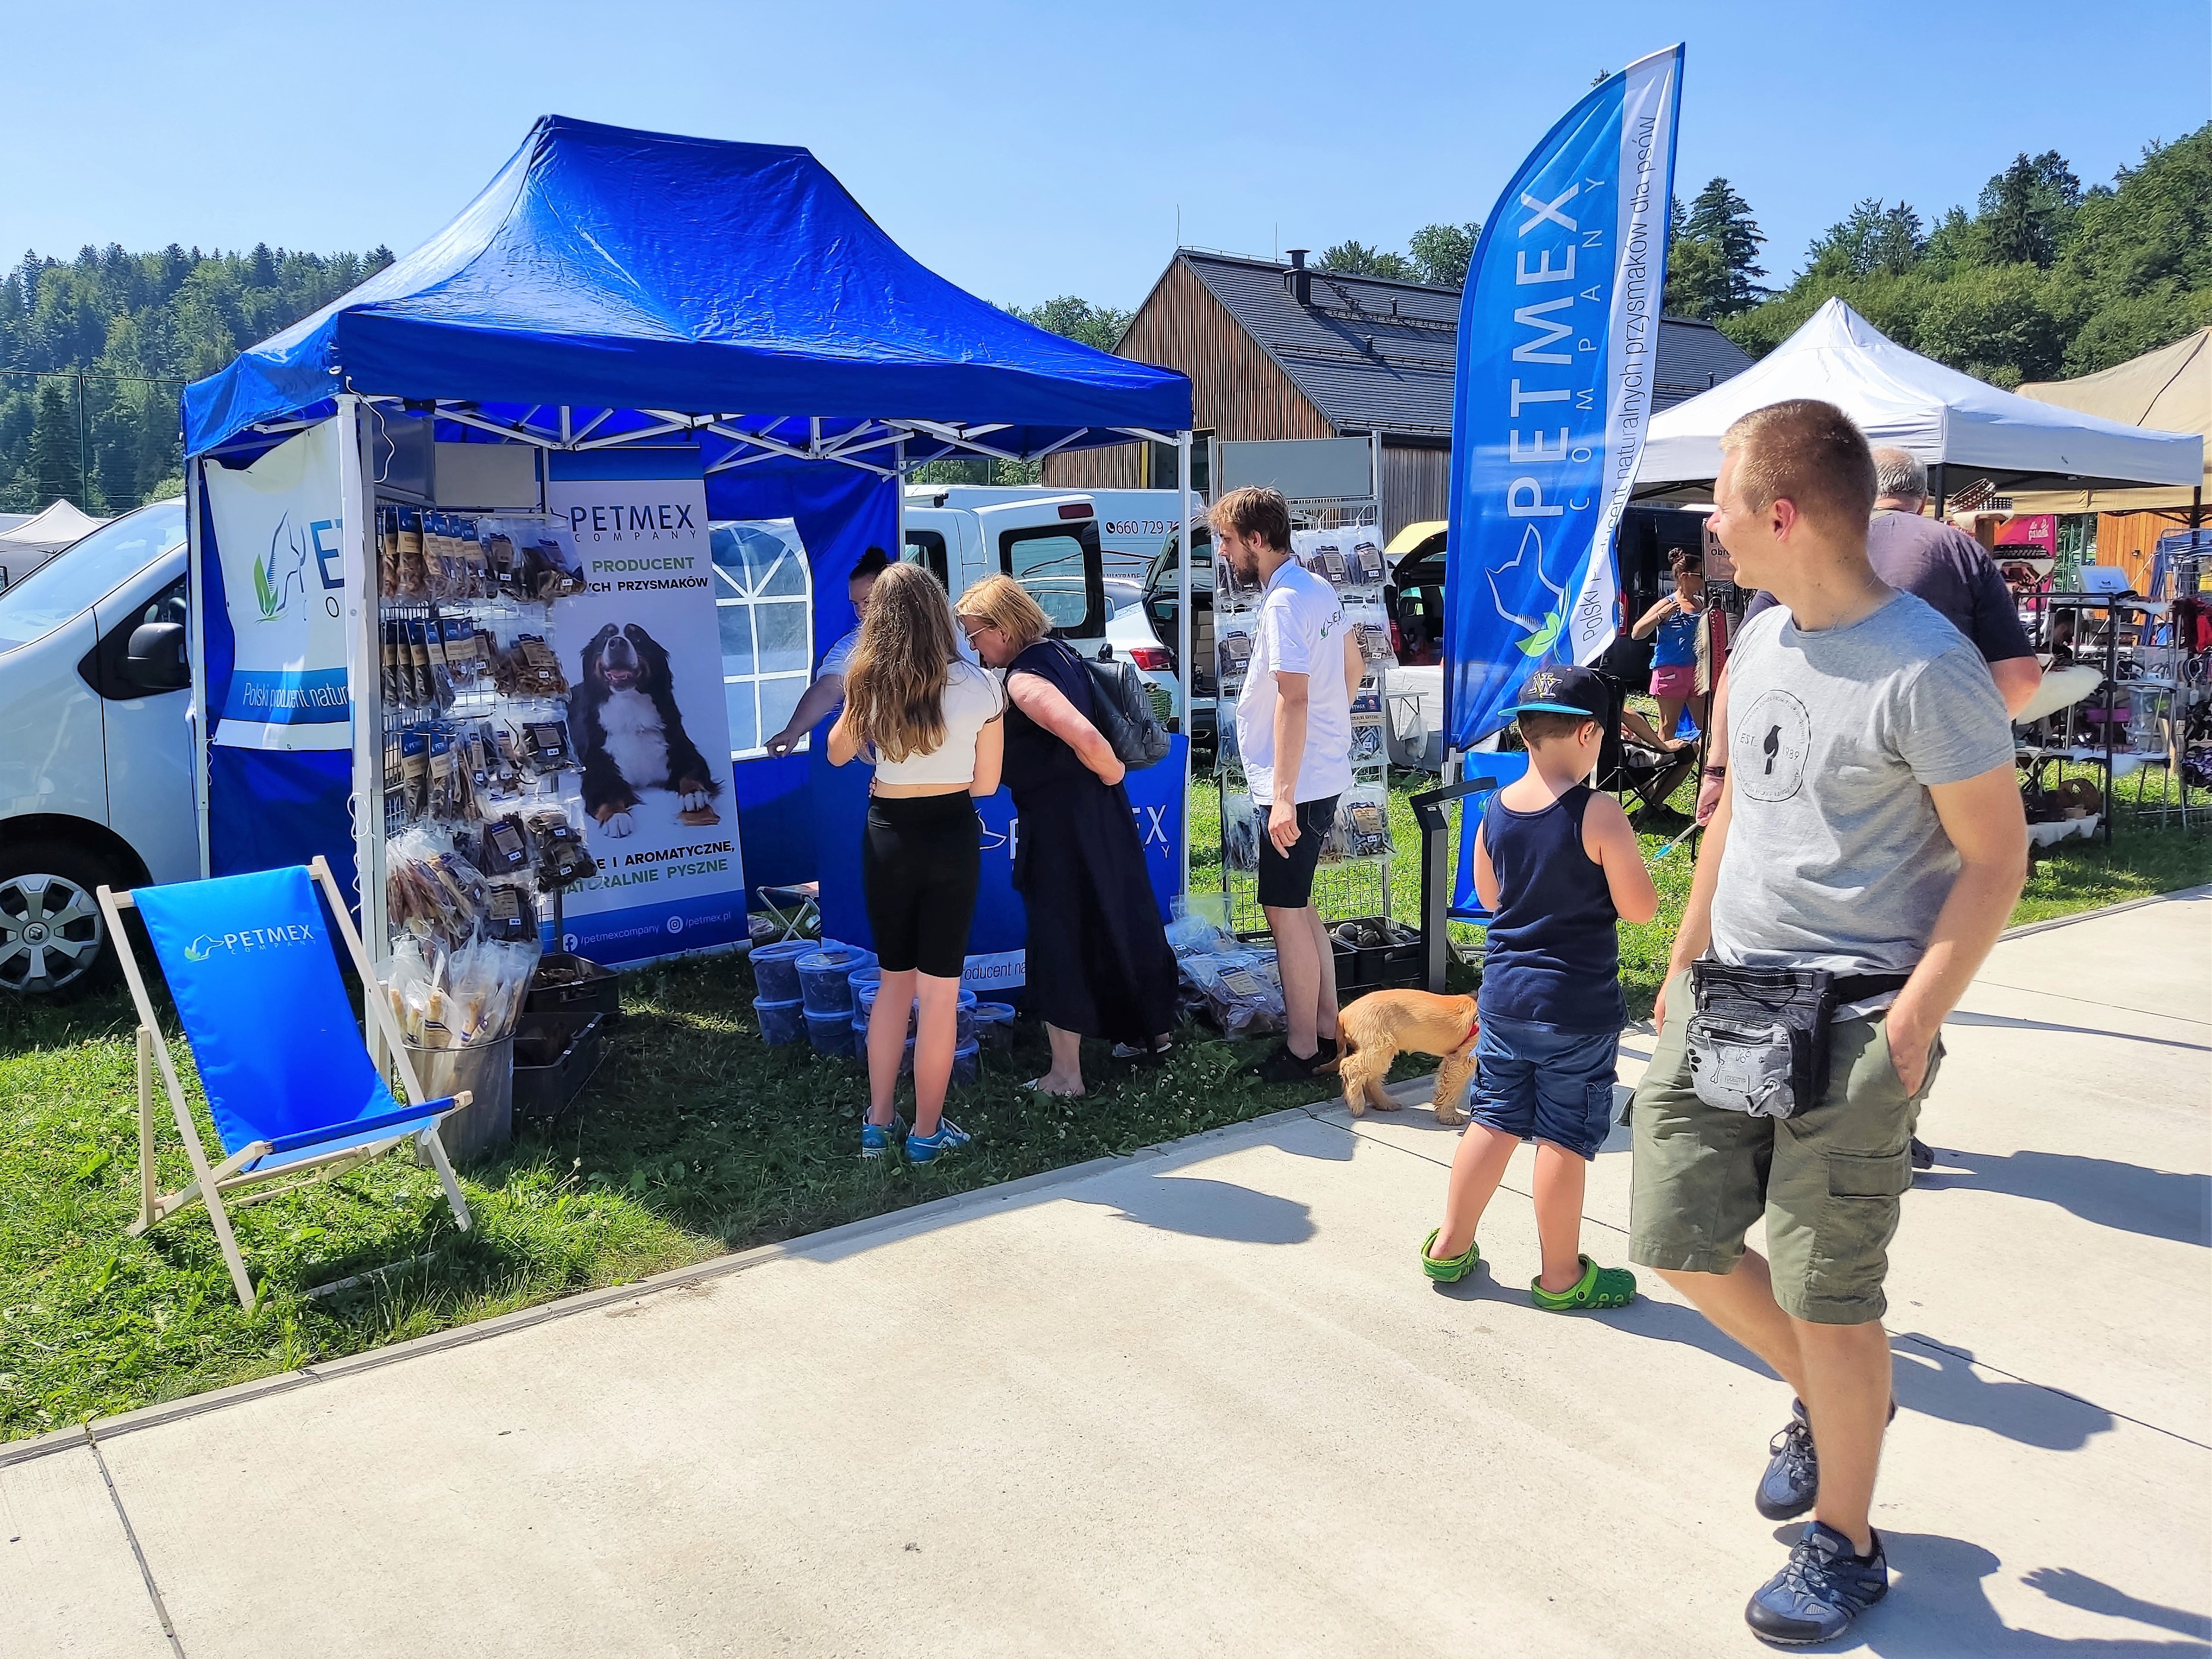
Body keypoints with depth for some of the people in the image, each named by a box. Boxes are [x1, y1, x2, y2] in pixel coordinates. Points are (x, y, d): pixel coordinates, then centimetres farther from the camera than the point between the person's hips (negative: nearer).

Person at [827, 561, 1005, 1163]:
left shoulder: (869, 685, -4)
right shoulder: (979, 686, -9)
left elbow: (837, 753, 13)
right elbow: (986, 783, -1)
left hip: (887, 837, 2)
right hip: (952, 839, -2)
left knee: (894, 981, 19)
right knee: (939, 991, 8)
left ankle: (878, 1123, 23)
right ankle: (927, 1132, 16)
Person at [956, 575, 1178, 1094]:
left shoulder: (1025, 679, -21)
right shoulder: (1060, 652, 7)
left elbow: (1086, 738, -32)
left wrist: (1112, 774, -15)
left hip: (1060, 827, -9)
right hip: (1100, 816, 9)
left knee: (1059, 940, 1)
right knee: (1118, 917, 21)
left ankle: (1066, 1073, 11)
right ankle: (1152, 1029, 37)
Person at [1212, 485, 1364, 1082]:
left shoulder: (1283, 604, -19)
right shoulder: (1319, 588, 11)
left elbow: (1293, 699, -25)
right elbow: (1352, 667, 22)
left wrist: (1283, 796, -25)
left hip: (1295, 786, -10)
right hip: (1325, 773, 10)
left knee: (1285, 912, -1)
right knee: (1297, 906, 18)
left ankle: (1302, 1048, 9)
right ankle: (1327, 1028, 25)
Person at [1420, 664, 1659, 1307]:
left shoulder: (1497, 809, 2)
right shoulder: (1599, 814, -17)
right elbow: (1640, 908, -11)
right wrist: (1619, 860, 6)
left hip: (1504, 994, 6)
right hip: (1578, 1006, -5)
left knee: (1494, 1122, 17)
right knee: (1564, 1138, 6)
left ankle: (1449, 1248, 26)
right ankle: (1561, 1276, 19)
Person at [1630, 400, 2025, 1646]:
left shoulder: (1926, 669, -17)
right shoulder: (1761, 641, 8)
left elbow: (1996, 855, -12)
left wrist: (1913, 1022, -17)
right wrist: (1685, 958, 16)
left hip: (1852, 1022, -7)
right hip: (1724, 1002, 7)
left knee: (1828, 1298, 4)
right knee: (1678, 1241, 12)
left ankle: (1846, 1546, 28)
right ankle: (1828, 1400, 40)